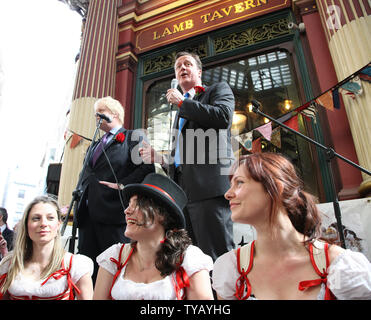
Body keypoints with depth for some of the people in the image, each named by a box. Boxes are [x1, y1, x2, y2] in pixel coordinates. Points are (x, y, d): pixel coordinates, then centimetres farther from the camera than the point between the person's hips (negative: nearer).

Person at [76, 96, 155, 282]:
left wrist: (121, 185, -15)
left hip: (113, 211, -7)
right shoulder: (95, 145, 26)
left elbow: (147, 167, -10)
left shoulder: (133, 137, 3)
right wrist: (83, 189, 13)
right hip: (88, 212, 7)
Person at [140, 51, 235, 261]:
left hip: (209, 185, -6)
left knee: (217, 257, -11)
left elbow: (223, 116, -8)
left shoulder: (219, 89, 15)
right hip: (182, 191, 7)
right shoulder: (180, 114, 32)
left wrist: (181, 102, 2)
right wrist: (158, 158, 11)